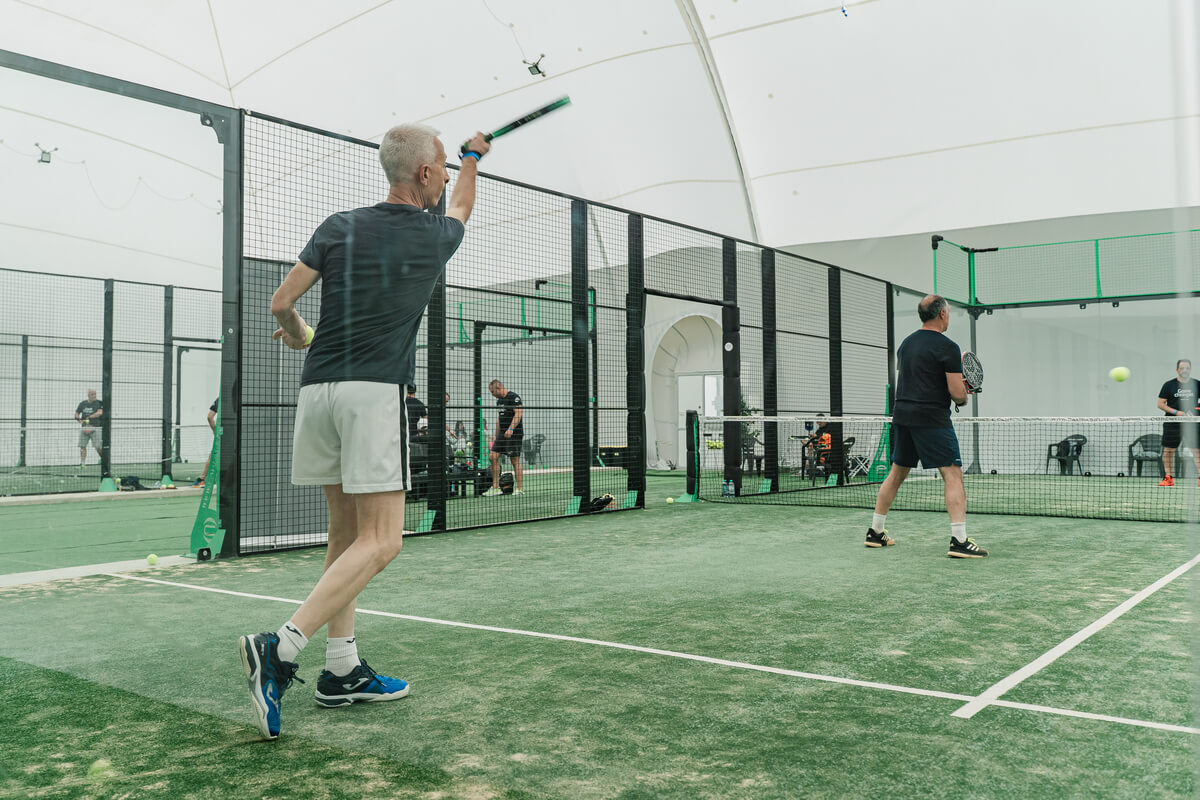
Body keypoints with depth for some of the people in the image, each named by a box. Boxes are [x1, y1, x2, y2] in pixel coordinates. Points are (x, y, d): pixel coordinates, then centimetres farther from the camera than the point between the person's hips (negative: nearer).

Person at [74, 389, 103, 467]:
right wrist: (79, 419, -4)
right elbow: (77, 413, 17)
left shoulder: (99, 403, -2)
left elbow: (100, 413, -17)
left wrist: (89, 417, -21)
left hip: (95, 427, -4)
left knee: (98, 446, -10)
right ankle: (82, 463, 8)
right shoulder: (82, 403, 11)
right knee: (82, 446, 2)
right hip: (84, 427, 4)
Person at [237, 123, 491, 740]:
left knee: (346, 534, 12)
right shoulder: (435, 238, 5)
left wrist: (298, 338, 31)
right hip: (376, 391, -6)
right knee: (380, 542, -7)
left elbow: (281, 304, 9)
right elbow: (461, 209, 30)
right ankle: (281, 648, -22)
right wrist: (474, 158, 48)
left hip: (318, 388, 6)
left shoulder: (340, 227, 9)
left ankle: (341, 670, 16)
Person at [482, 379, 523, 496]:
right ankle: (495, 487, 4)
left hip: (514, 433, -8)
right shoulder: (499, 400, 19)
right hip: (502, 434, 8)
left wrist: (511, 429, -28)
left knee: (515, 460, -6)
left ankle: (519, 489, 2)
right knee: (493, 456, 0)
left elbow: (518, 413, -18)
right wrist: (496, 437, 21)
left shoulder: (514, 397, -9)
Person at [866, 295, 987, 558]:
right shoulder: (947, 347, -9)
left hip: (901, 415, 7)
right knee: (953, 475, -6)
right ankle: (959, 541, -13)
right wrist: (963, 398, 10)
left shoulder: (906, 343, 13)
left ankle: (876, 532, 22)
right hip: (932, 418, -7)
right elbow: (957, 392, -13)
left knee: (896, 474, 16)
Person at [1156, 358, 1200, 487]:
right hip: (1172, 423, 0)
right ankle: (1168, 478, 4)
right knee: (1168, 450, -3)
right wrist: (1176, 412, -10)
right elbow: (1160, 404, 3)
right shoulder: (1169, 385, 4)